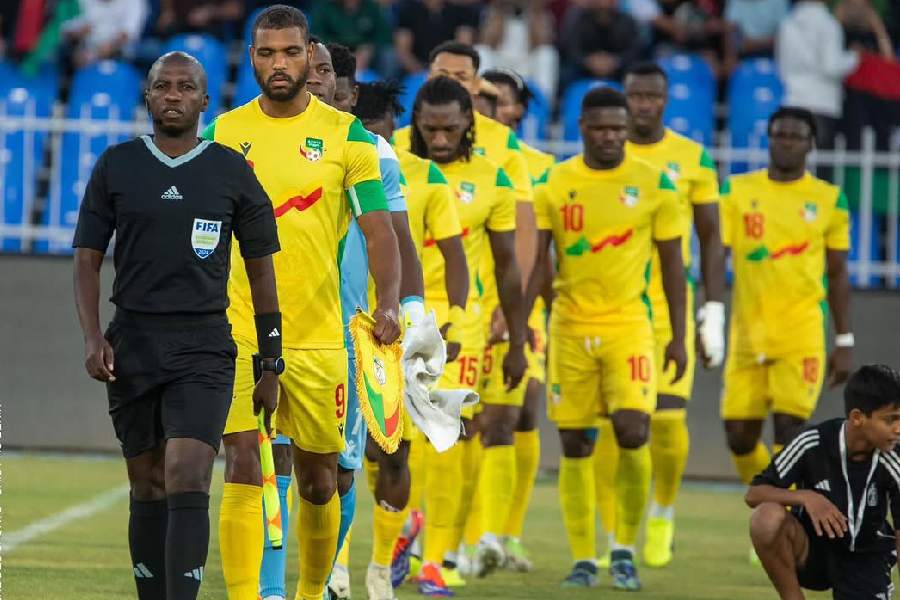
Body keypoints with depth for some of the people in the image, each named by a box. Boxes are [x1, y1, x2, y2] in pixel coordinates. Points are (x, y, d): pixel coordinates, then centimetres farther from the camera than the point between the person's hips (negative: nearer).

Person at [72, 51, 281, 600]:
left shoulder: (232, 171, 4)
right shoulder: (117, 166, 7)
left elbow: (261, 269, 9)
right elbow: (87, 258, 8)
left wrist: (271, 366, 8)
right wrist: (92, 336, -7)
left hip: (204, 347, -2)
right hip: (132, 343, 2)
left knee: (187, 480, -16)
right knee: (148, 488, 7)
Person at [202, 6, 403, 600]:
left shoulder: (346, 134, 0)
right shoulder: (223, 133, 5)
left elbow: (378, 231, -4)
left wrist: (389, 302, -20)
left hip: (317, 338, 0)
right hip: (237, 333, 0)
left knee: (319, 480, 10)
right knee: (244, 471, -12)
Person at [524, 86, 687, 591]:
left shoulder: (654, 185, 0)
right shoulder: (554, 184, 2)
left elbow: (673, 263, 6)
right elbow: (538, 263, 3)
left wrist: (679, 336, 3)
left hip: (628, 323, -2)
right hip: (570, 326, 2)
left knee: (632, 431, -16)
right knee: (575, 445, 3)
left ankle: (626, 548, 2)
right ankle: (583, 559, 11)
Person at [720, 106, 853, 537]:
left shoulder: (829, 200, 5)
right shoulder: (736, 192, 5)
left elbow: (838, 276, 9)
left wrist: (844, 344, 7)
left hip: (802, 335, -2)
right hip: (747, 335, 2)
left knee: (789, 428, -13)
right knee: (739, 436, 2)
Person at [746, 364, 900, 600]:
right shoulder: (813, 443, -18)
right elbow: (754, 494, -14)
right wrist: (804, 497, -33)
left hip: (865, 560, 1)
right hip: (811, 548, -1)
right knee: (767, 517, -33)